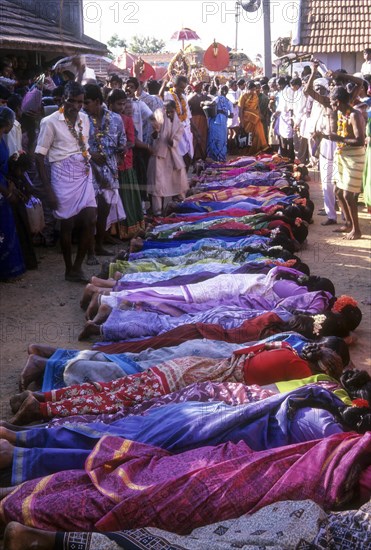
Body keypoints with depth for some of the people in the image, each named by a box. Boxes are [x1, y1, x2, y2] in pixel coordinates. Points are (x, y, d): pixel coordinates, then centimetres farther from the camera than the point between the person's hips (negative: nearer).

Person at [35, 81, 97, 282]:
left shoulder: (84, 119, 8)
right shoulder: (50, 122, -9)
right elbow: (39, 157, -8)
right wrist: (49, 190, -12)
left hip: (84, 175, 5)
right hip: (64, 176, -5)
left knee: (90, 221, -2)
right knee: (67, 224, 3)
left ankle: (77, 266, 14)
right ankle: (69, 269, 19)